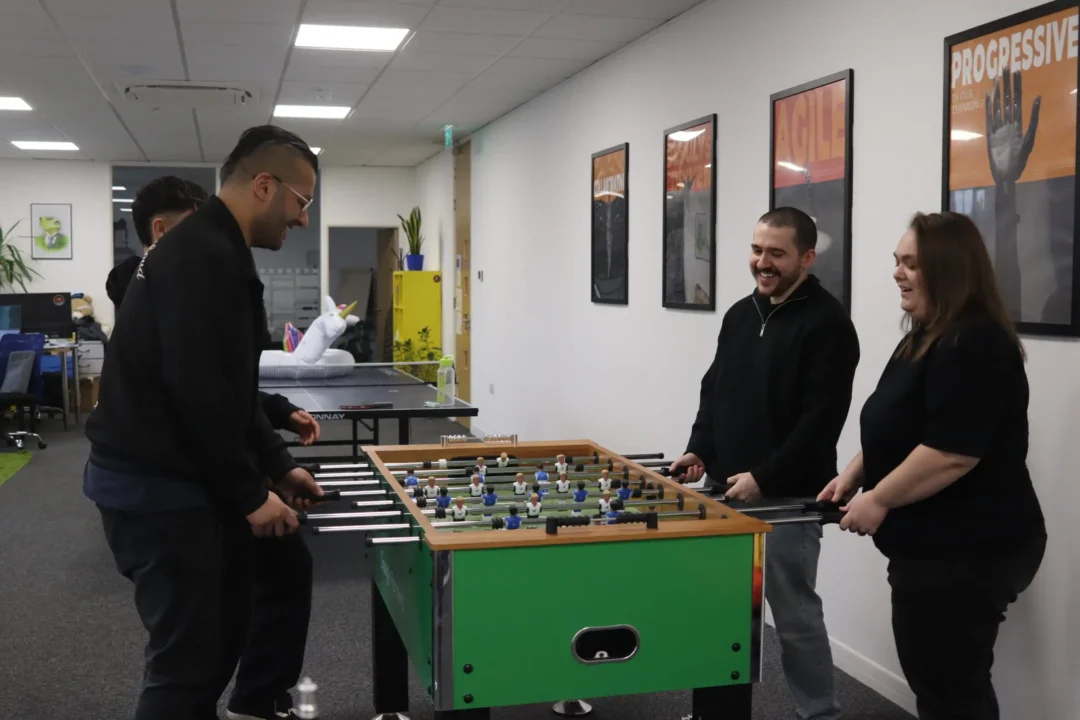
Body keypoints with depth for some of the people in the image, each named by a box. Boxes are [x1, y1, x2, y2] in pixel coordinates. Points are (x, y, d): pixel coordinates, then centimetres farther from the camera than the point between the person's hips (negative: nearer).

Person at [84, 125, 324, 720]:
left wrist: (278, 465, 17)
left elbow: (228, 387, 20)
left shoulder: (211, 251, 15)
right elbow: (198, 392, -25)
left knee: (219, 636, 17)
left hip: (176, 477, 11)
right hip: (158, 486, -11)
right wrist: (250, 495, -15)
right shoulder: (204, 256, -20)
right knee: (187, 659, -3)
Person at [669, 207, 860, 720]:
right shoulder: (740, 314, 12)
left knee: (795, 615, 2)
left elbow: (821, 421, -17)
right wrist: (699, 450, 5)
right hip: (724, 490, 7)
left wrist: (764, 479, -19)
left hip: (788, 499, -7)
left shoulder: (827, 324, -11)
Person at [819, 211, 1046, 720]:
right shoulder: (927, 339, 13)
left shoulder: (974, 346, -21)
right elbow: (900, 431, 22)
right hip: (939, 547, 11)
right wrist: (853, 476, 10)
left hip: (966, 552, -11)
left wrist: (879, 500, -18)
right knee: (934, 677, 21)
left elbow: (953, 452, -28)